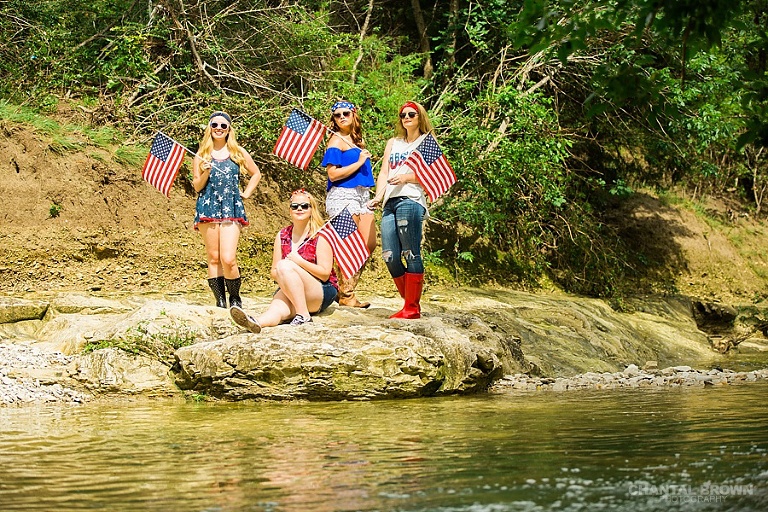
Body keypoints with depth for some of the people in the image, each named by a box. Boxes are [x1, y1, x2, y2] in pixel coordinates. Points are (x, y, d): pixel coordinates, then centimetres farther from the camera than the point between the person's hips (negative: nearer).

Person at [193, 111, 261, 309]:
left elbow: (256, 174, 24)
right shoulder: (202, 155, 10)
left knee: (228, 259, -12)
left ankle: (235, 298, 6)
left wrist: (246, 194, 13)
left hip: (232, 210, -1)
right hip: (208, 209, 1)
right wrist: (206, 172, -9)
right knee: (213, 258, 0)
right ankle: (220, 300, 6)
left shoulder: (238, 152, 11)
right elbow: (197, 187, 8)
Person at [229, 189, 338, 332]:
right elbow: (274, 271, 12)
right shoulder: (282, 236, 12)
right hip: (289, 292, 4)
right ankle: (257, 323, -66)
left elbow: (325, 274, -9)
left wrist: (299, 261, -18)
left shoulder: (320, 236, -2)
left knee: (285, 266, -29)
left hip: (323, 293, -4)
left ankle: (303, 315, -29)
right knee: (277, 308, -33)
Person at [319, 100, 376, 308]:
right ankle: (345, 295, -2)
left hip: (361, 195, 8)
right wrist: (359, 162, -12)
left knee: (370, 244, 4)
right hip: (343, 195, -8)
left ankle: (346, 288, 12)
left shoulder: (356, 139, 18)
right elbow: (333, 174, -14)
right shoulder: (336, 141, -6)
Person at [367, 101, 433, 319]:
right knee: (390, 256, -2)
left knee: (411, 254, -12)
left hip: (411, 200, -6)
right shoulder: (392, 143, 27)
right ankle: (410, 303, 8)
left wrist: (407, 178, -16)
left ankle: (412, 308, -11)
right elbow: (384, 173, 18)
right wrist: (378, 197, 1)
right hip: (390, 202, 6)